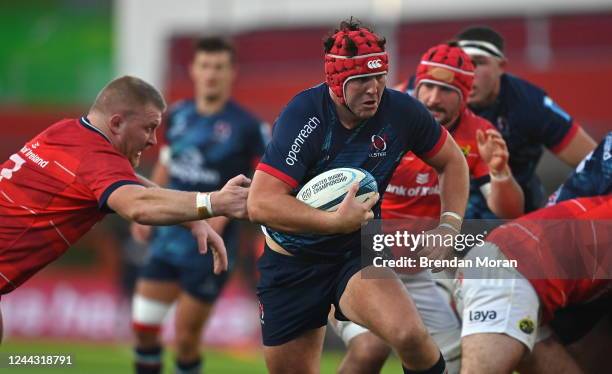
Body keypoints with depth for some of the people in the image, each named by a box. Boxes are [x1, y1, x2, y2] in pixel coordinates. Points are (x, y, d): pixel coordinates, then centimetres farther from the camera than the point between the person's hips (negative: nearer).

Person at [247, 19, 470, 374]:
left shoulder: (401, 110, -13)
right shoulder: (304, 115, -22)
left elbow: (452, 161, 7)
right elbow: (261, 203, -30)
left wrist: (449, 226, -5)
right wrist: (335, 221, -36)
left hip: (358, 253, 1)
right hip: (291, 264, -1)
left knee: (410, 335, -28)